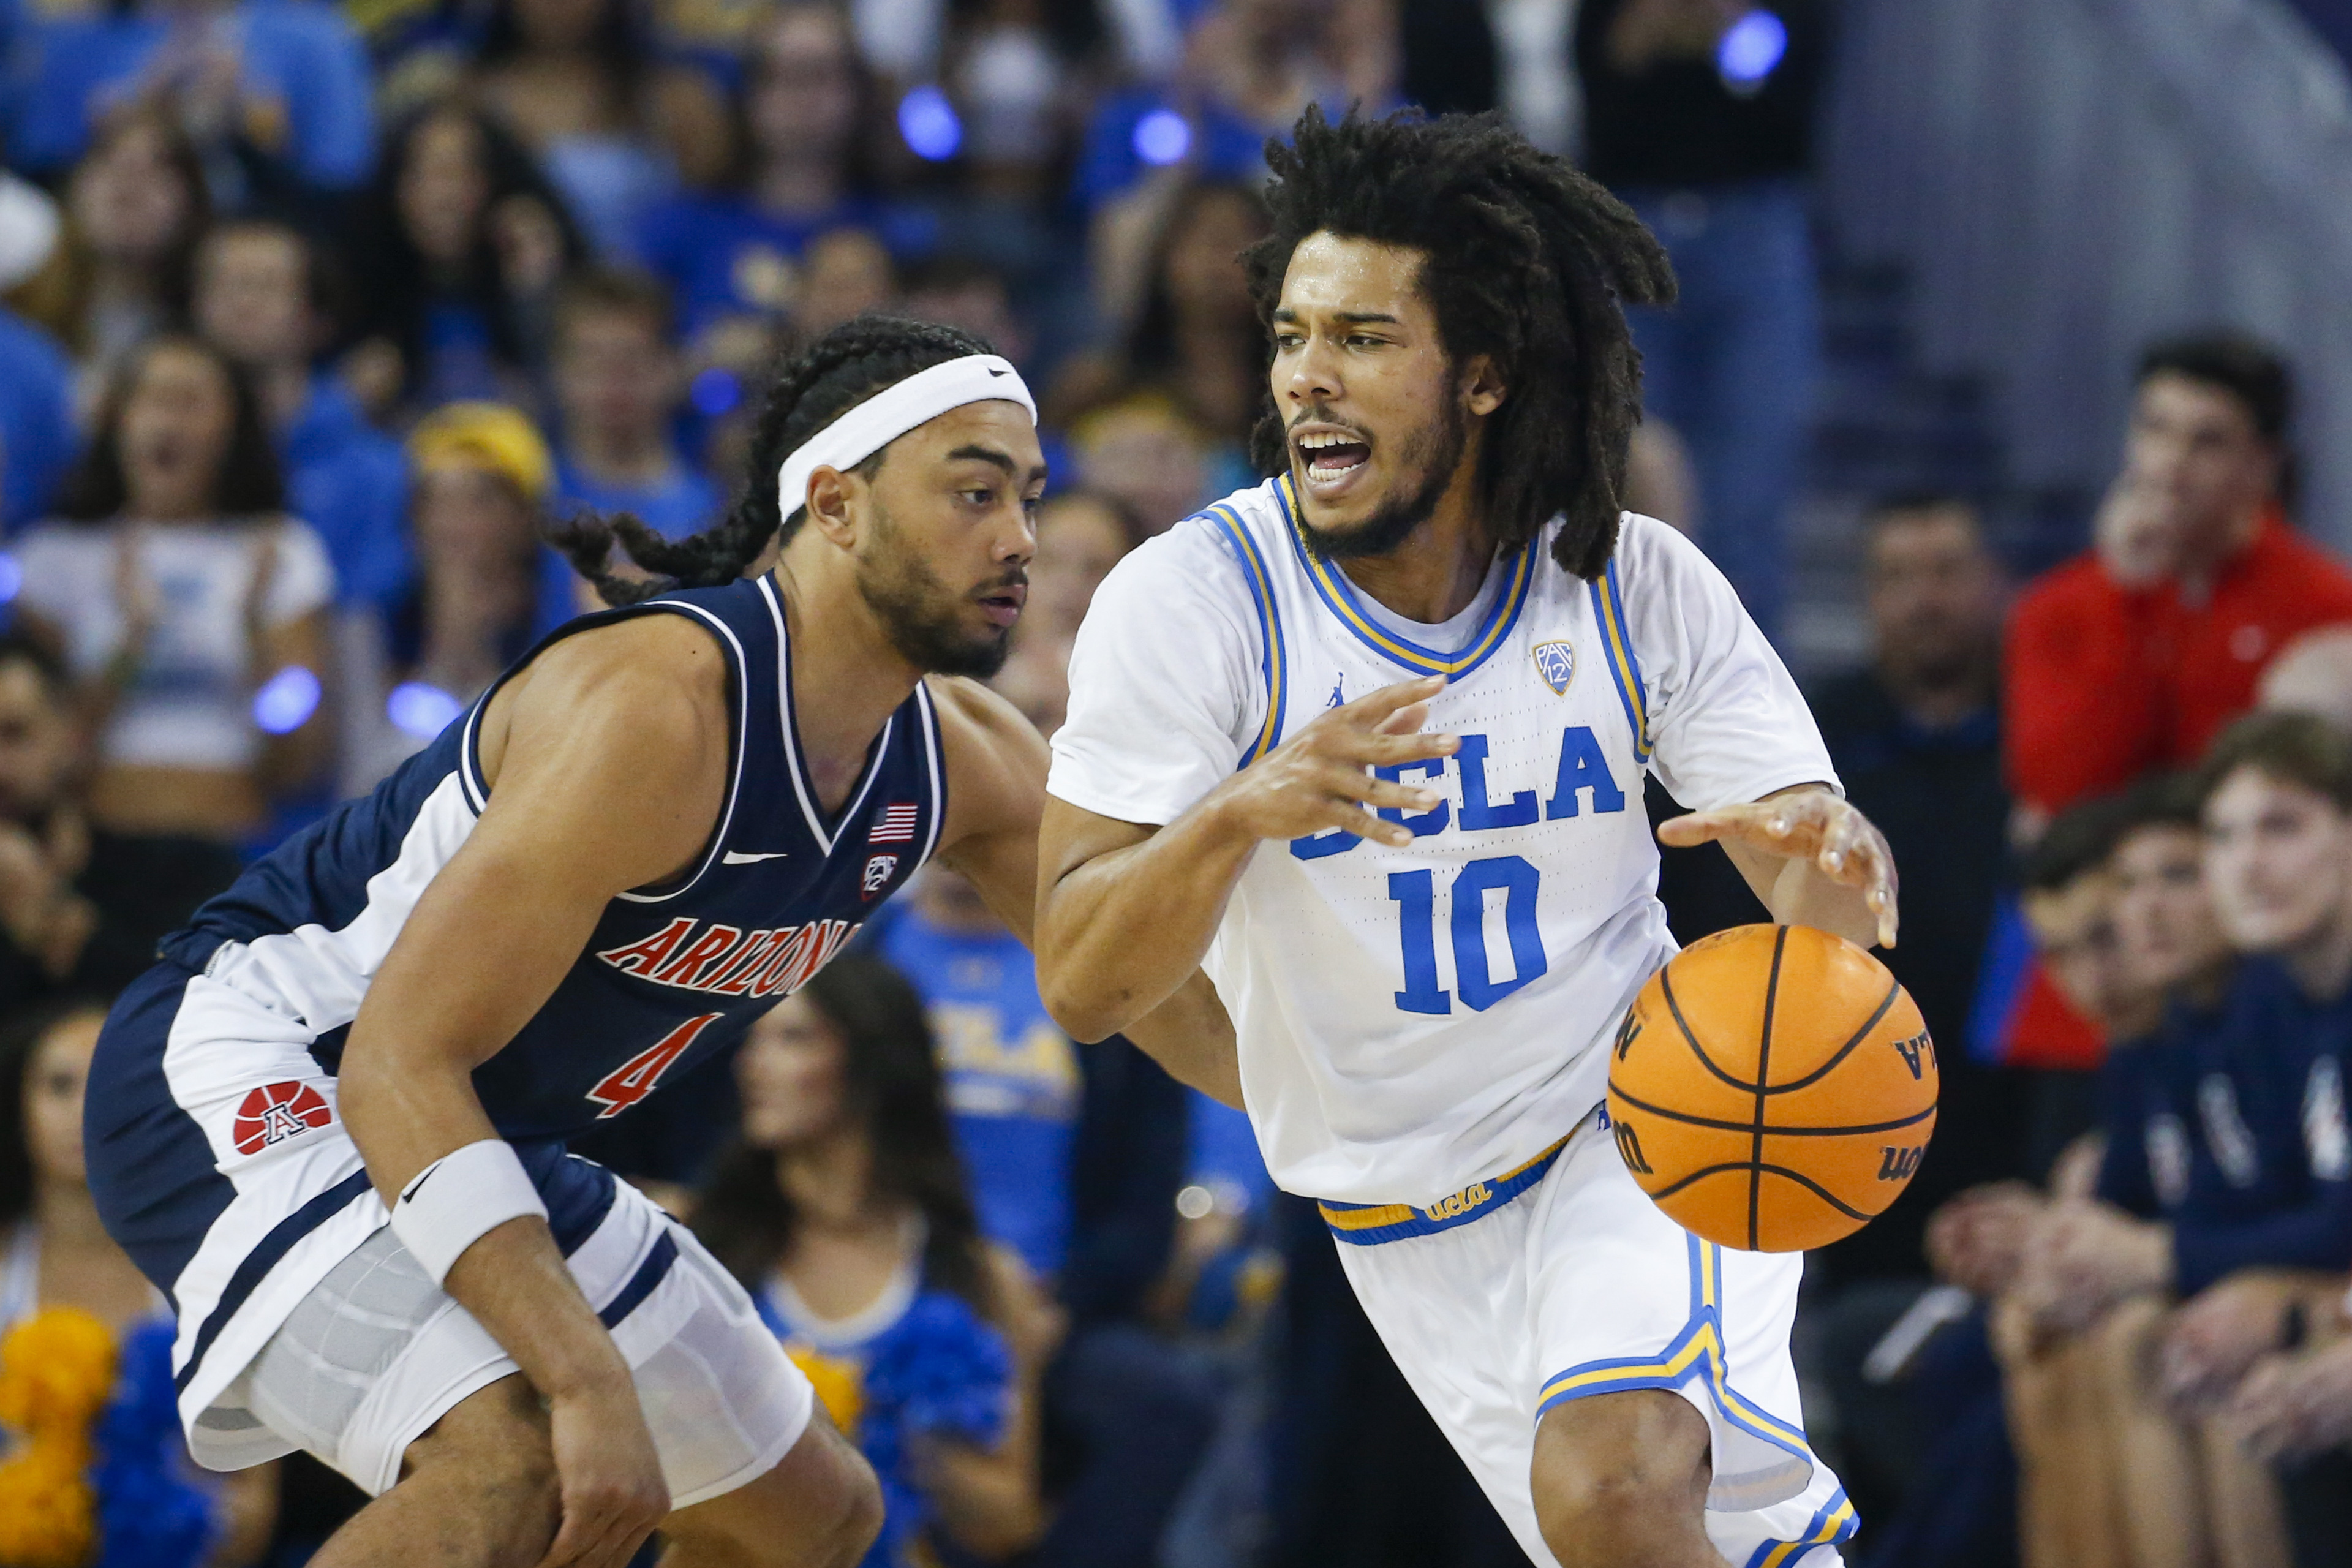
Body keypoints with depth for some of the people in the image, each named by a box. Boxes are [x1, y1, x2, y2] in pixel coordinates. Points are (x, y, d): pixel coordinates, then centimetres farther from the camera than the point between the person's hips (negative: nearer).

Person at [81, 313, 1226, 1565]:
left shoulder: (958, 756, -3)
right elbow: (400, 1064, -32)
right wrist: (590, 1384, -38)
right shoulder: (659, 706, -29)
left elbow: (1160, 981, 12)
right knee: (515, 1467, -35)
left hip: (483, 1134, 10)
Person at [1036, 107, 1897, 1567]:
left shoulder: (1639, 586, -11)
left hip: (1640, 1125, -1)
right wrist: (1239, 816, -40)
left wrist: (1829, 865, -34)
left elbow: (1818, 863, -8)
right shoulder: (1191, 599, -16)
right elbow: (1079, 985, -21)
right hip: (1404, 1213, 1)